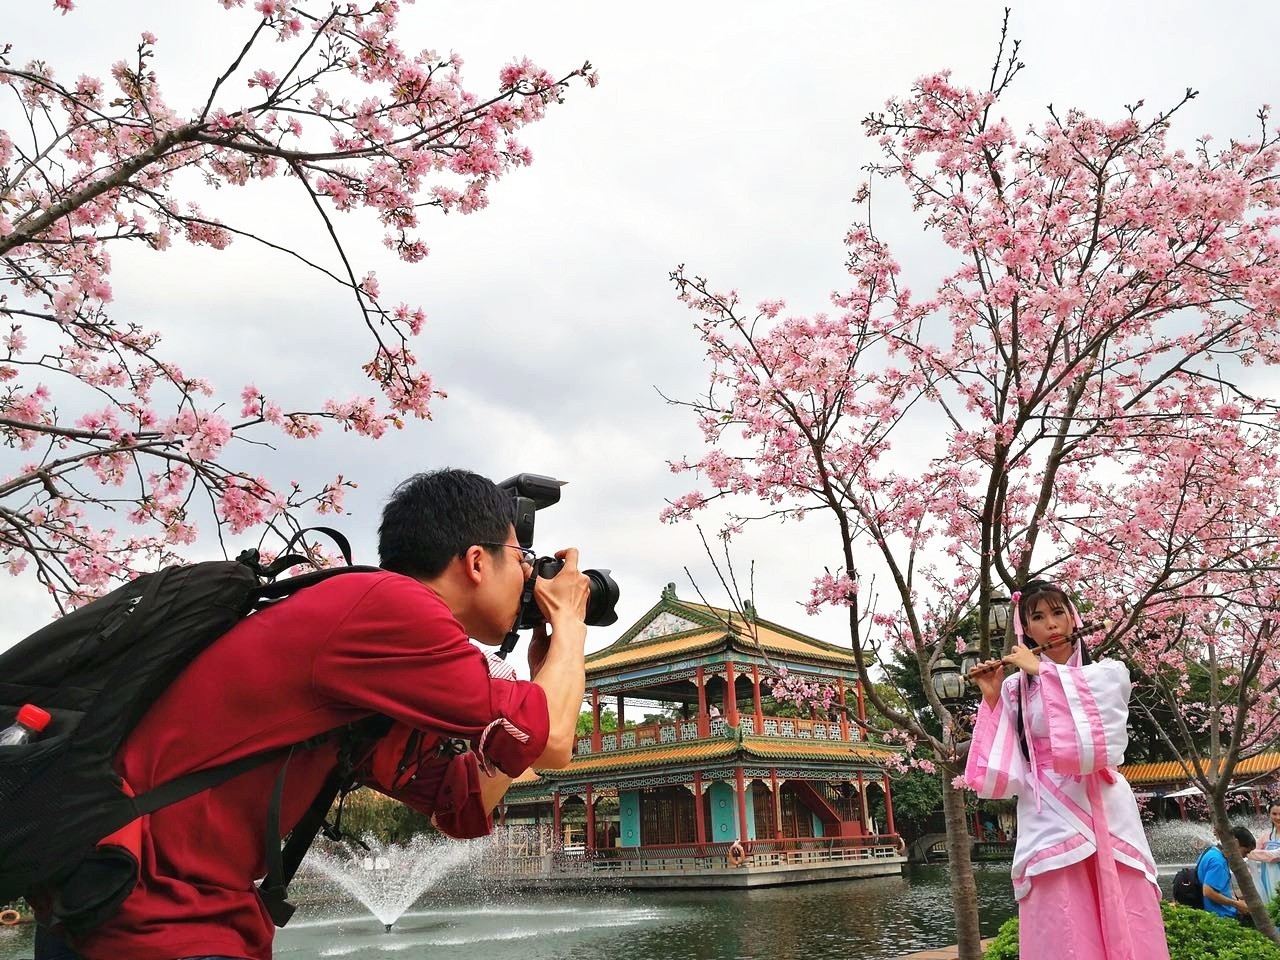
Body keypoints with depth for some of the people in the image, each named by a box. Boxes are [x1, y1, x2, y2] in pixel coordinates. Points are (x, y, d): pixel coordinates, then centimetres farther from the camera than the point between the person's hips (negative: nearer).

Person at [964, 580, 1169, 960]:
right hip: (1049, 824, 0)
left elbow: (1096, 742, -13)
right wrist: (992, 700, -5)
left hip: (1106, 819, 0)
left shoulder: (1110, 672, 8)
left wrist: (1042, 670, -9)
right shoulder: (1015, 687, 8)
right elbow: (1003, 773, 2)